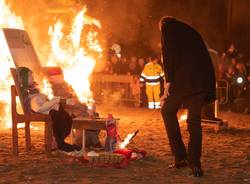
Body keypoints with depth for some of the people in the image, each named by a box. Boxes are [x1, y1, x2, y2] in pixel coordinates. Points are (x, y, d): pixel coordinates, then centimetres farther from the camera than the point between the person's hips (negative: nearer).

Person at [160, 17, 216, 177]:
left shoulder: (167, 27, 10)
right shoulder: (190, 31, 29)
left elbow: (168, 54, -6)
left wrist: (168, 80, -8)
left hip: (183, 78, -6)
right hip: (202, 79, 6)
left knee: (168, 111, 11)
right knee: (194, 119, 11)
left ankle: (180, 156, 4)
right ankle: (195, 163, 6)